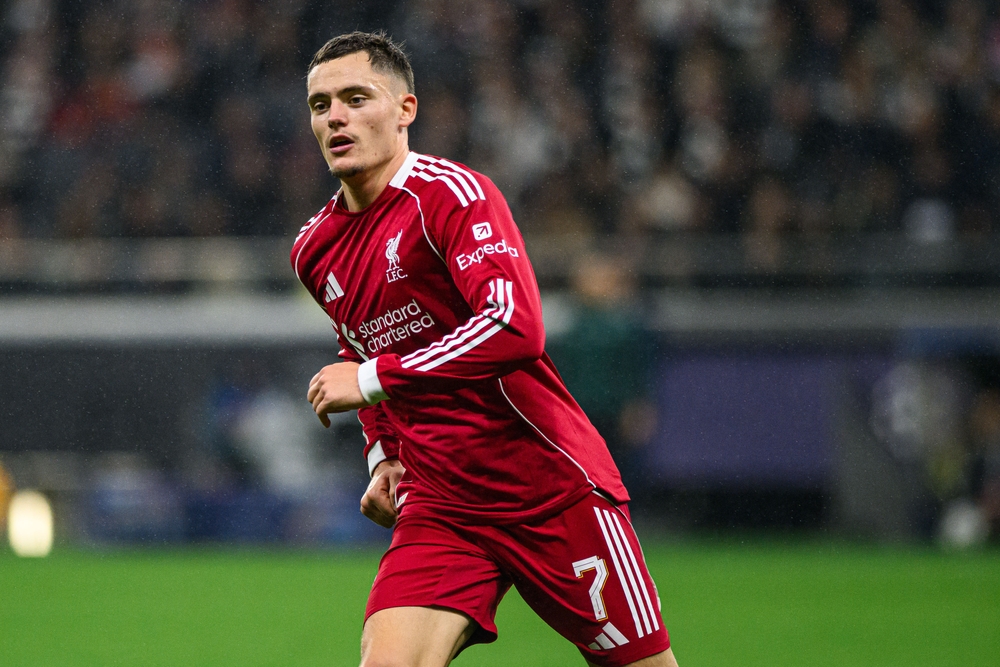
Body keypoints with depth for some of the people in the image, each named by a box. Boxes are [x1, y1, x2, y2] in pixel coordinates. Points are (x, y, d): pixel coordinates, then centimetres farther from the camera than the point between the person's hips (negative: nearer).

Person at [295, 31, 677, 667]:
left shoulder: (451, 194, -13)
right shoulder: (316, 251, 10)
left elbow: (515, 329, -27)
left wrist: (373, 378, -24)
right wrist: (382, 454, 13)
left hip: (554, 489, -5)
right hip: (435, 509, 5)